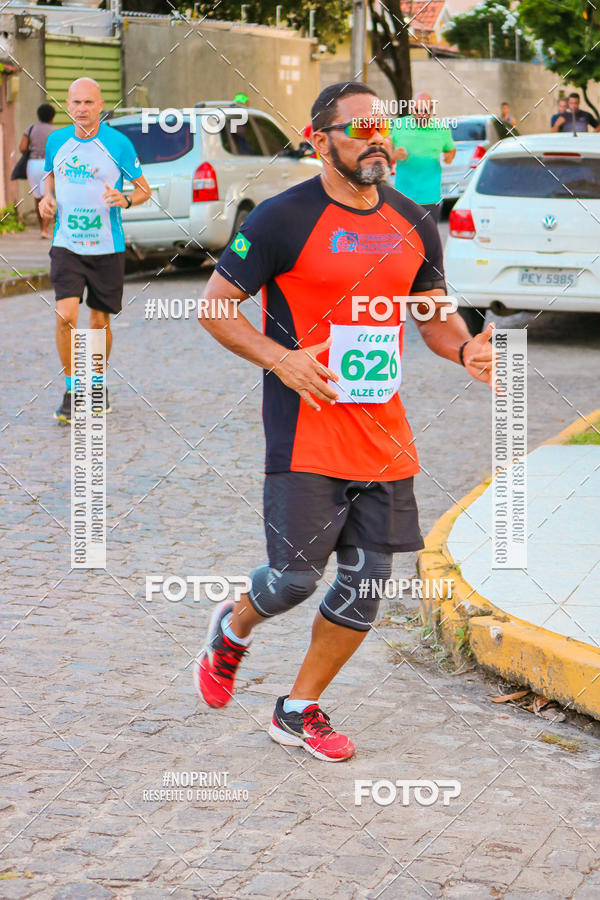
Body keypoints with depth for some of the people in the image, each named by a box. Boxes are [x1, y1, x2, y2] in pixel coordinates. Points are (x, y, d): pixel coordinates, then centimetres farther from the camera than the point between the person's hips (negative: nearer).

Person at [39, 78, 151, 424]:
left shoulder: (118, 143, -6)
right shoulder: (56, 140, 3)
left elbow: (144, 189, 1)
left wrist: (125, 200, -20)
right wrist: (47, 198, 1)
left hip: (107, 248, -1)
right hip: (66, 246, 1)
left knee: (100, 323, 7)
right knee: (66, 316, -14)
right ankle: (72, 392, 1)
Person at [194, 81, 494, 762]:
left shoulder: (414, 225, 8)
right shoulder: (284, 219, -9)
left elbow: (433, 312, 18)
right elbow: (215, 304, -5)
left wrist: (465, 349, -4)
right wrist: (280, 359, -18)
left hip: (383, 435, 6)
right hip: (305, 432, -5)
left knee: (367, 586, 5)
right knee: (297, 574, -6)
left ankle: (298, 711, 22)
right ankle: (233, 628, 29)